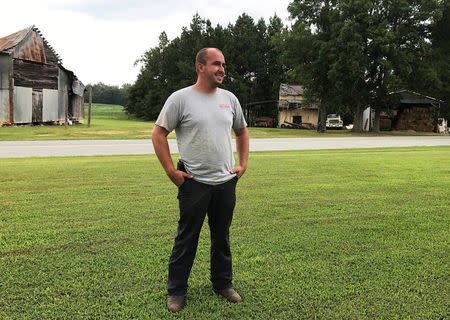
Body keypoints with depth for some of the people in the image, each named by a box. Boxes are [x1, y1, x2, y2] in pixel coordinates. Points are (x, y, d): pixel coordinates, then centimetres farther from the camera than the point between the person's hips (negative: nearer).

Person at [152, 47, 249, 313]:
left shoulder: (229, 99, 9)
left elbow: (242, 132, 21)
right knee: (187, 239, 6)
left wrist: (243, 164, 11)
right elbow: (159, 134, -4)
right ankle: (177, 291, 21)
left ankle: (223, 283, 34)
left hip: (226, 182, 5)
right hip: (194, 183, -5)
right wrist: (171, 171, -10)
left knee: (222, 238, 17)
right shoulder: (180, 99, -7)